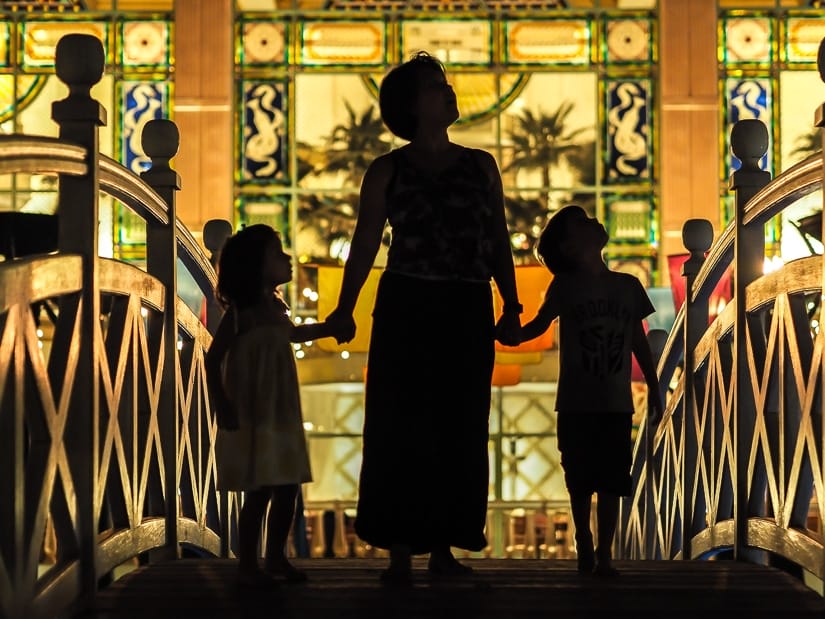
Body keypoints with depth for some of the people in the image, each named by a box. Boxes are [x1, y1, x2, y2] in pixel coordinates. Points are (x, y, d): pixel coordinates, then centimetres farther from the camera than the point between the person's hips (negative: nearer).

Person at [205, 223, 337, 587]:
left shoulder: (275, 307, 9)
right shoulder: (240, 312, -14)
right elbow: (213, 359, -16)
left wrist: (327, 328, 27)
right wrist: (222, 410, -20)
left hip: (282, 416, 8)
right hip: (251, 418, -8)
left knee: (287, 488, 10)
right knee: (259, 491, -6)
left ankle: (276, 558, 24)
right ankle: (247, 565, 6)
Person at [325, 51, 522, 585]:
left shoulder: (481, 166, 13)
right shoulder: (387, 171, 5)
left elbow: (499, 242, 12)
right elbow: (365, 245, 2)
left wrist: (511, 307, 4)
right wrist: (345, 310, -9)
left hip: (468, 312, 3)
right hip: (406, 310, -3)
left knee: (460, 433, 4)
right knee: (401, 431, -3)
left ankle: (444, 548, 14)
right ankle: (400, 552, 4)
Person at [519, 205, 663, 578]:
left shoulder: (628, 286, 8)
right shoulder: (565, 286, 1)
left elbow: (639, 342, 13)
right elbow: (540, 325, -4)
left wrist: (654, 388, 12)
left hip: (617, 405, 2)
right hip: (576, 404, -2)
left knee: (612, 482, -1)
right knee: (581, 481, 3)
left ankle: (604, 556, 5)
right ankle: (585, 550, 16)